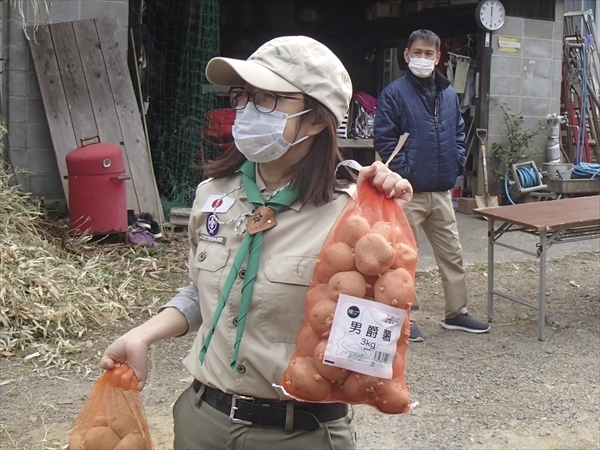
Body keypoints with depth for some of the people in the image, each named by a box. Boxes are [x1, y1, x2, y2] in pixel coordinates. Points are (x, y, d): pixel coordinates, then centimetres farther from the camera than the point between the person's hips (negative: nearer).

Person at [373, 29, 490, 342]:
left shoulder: (449, 94, 11)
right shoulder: (394, 93, -7)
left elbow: (459, 132, 20)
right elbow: (383, 138, -10)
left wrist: (457, 164, 7)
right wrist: (404, 171, -16)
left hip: (442, 190, 6)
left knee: (452, 253, 12)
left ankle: (456, 313, 26)